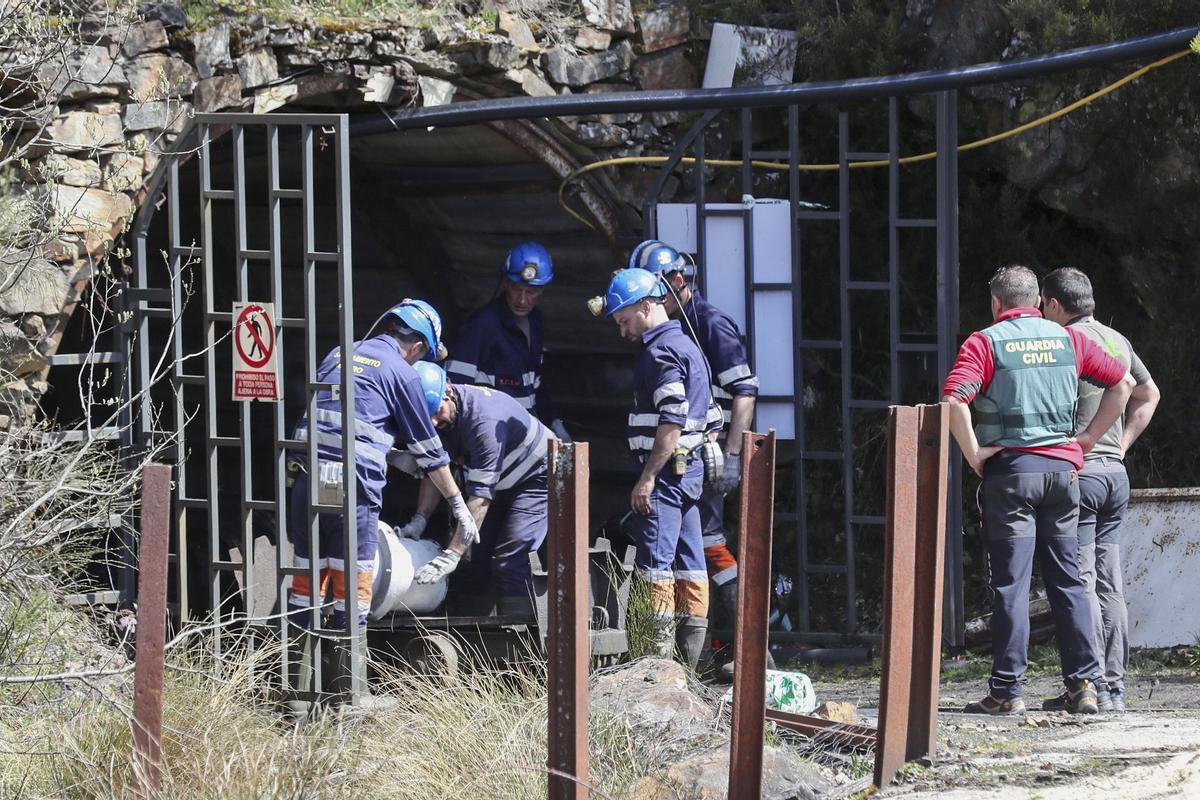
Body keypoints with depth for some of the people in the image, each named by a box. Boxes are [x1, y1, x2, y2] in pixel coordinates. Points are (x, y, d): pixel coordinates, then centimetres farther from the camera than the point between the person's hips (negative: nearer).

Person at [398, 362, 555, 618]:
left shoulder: (485, 419, -38)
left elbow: (480, 495, -39)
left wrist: (452, 555, -43)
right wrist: (419, 520, -15)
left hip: (536, 478, -9)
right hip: (502, 484, 9)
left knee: (510, 561, -20)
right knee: (479, 555, 2)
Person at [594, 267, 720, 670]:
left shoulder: (662, 351, -13)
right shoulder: (685, 344, 18)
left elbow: (672, 422, -21)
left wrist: (648, 478, -21)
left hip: (667, 467, -10)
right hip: (691, 467, 10)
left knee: (655, 559, -9)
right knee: (689, 561, 9)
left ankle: (659, 651, -12)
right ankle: (690, 655, 11)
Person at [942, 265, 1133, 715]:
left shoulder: (986, 342, -3)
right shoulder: (1068, 340, 10)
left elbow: (953, 400, -18)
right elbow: (1122, 382, 13)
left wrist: (974, 454, -9)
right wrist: (1089, 438, 13)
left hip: (1010, 468, -4)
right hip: (1062, 467, 4)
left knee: (1010, 582, -3)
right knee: (1066, 578, 10)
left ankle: (1007, 690, -4)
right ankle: (1083, 684, 8)